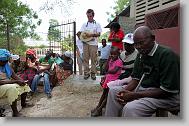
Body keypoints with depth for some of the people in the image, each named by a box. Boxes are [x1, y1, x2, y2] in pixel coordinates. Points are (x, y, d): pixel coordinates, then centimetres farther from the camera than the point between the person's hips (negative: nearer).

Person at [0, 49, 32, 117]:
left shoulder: (6, 64, 2)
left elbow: (13, 74, 4)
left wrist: (21, 81, -14)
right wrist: (16, 81, -28)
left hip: (9, 83, 8)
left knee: (24, 85, 5)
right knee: (12, 88, -35)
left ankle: (23, 104, 20)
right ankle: (15, 113, -28)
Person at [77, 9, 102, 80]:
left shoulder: (97, 24, 8)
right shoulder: (84, 24, 15)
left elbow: (98, 34, -1)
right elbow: (81, 32, 8)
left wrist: (91, 35, -17)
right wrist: (79, 35, -15)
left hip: (93, 43, -2)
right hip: (85, 43, 2)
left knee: (93, 59, -1)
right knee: (85, 59, 2)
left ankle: (93, 73, 8)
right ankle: (86, 73, 10)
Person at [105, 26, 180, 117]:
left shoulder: (167, 55, -19)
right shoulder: (141, 55, 6)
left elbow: (167, 91, -21)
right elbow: (136, 79, 9)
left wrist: (136, 95, -23)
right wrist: (125, 90, -12)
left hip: (167, 96, -8)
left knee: (130, 108, -31)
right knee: (114, 91, 2)